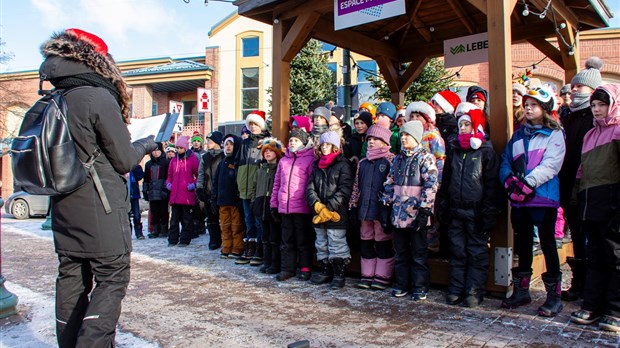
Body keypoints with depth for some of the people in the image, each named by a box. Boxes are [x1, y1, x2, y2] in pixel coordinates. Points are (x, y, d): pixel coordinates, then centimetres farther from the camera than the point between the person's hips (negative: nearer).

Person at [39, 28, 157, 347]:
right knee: (112, 279, 1)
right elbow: (124, 160, -11)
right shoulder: (99, 97, -14)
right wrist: (146, 144, 8)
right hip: (100, 213, -7)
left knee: (71, 278, 14)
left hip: (64, 210, 7)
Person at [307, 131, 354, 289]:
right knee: (321, 244, 15)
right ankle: (325, 272, 28)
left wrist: (329, 208, -16)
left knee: (337, 245, -3)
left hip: (336, 214, -6)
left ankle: (339, 275, 9)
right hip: (318, 214, 6)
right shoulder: (317, 164, 14)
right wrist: (317, 205, -11)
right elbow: (310, 187, 6)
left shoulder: (343, 164, -3)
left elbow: (344, 190, -12)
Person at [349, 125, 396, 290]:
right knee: (366, 243, 12)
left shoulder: (391, 160, -3)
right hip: (365, 209, 6)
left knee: (383, 244, 3)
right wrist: (353, 205, 14)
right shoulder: (363, 162, 16)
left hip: (382, 209, -6)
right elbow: (356, 185, 19)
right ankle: (367, 275, 22)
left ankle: (383, 277, 13)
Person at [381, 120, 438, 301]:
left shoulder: (425, 158, -6)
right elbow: (390, 183, 16)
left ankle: (419, 287, 16)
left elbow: (431, 185, -13)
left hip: (416, 214, -6)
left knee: (419, 252, 5)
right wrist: (386, 204, 9)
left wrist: (424, 210, -17)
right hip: (398, 214, 6)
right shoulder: (398, 159, 13)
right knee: (400, 251, 13)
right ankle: (402, 284, 25)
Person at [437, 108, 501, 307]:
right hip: (455, 212, 5)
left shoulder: (487, 152, -2)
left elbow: (492, 186, -7)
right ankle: (456, 289, 18)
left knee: (477, 253, 3)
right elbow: (445, 181, 16)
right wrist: (442, 207, 9)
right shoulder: (454, 151, 14)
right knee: (457, 252, 10)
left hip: (476, 212, -5)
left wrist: (489, 214, -13)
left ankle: (474, 291, 12)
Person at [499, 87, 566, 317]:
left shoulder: (554, 134, -1)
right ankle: (521, 291, 23)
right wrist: (510, 181, -8)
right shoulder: (518, 135, 16)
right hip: (518, 199, 5)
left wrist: (526, 184, -22)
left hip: (544, 197, -5)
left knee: (547, 242, -2)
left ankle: (553, 296, 8)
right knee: (523, 242, 12)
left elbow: (550, 165, -13)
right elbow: (505, 161, 11)